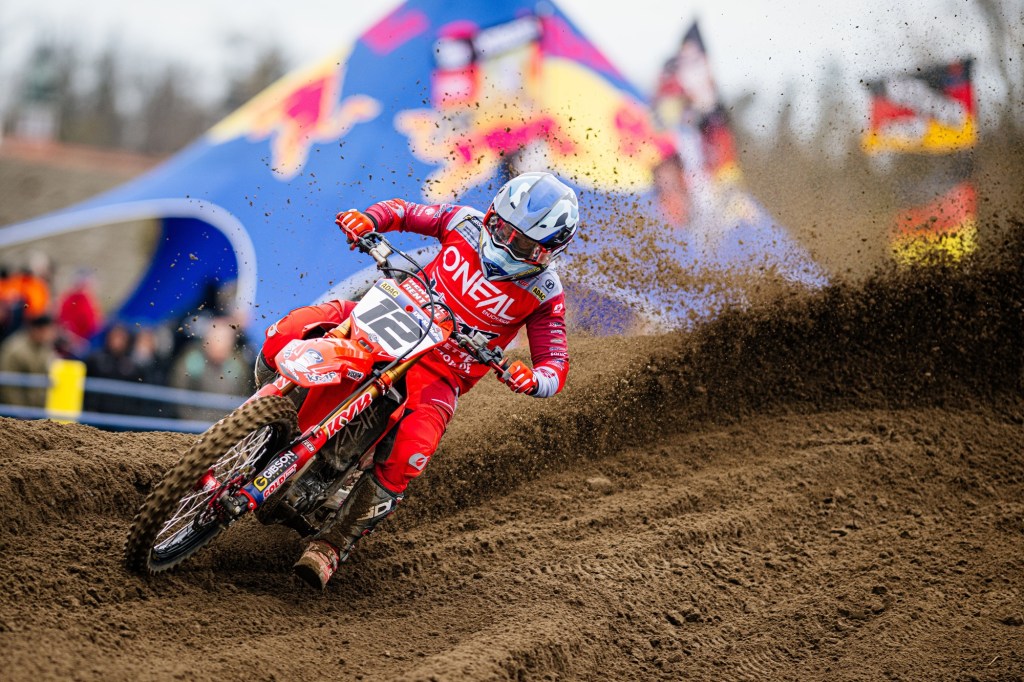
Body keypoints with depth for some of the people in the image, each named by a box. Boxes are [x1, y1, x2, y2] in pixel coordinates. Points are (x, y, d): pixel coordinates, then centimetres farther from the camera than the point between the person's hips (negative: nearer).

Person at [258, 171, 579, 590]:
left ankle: (333, 545, -16)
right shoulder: (467, 223, 0)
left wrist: (532, 379, -31)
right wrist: (367, 219, -9)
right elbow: (404, 212, 15)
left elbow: (556, 367, -5)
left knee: (410, 452, -34)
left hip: (440, 373, -3)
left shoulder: (544, 294, -7)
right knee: (287, 333, -21)